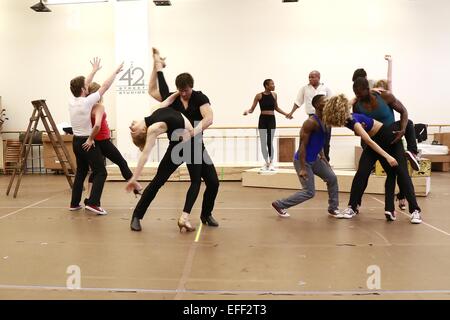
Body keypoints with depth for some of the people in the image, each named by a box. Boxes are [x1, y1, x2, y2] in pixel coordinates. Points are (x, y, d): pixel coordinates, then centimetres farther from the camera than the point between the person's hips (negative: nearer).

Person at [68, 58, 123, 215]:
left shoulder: (72, 101, 2)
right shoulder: (86, 101, -17)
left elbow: (84, 85, 17)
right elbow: (105, 86, -10)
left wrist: (94, 70, 27)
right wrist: (116, 72, 2)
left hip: (76, 141, 8)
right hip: (87, 142, -8)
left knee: (81, 172, 18)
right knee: (100, 172, -4)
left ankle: (74, 203, 21)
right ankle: (93, 203, -13)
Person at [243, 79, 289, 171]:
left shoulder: (274, 95, 5)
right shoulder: (259, 95, -4)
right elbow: (252, 109, -3)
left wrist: (286, 114, 15)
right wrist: (247, 111, -24)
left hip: (271, 119, 1)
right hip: (263, 119, -1)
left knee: (270, 142, -1)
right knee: (263, 142, 2)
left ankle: (271, 163, 11)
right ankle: (266, 162, 15)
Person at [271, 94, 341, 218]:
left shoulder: (323, 120, 6)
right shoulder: (311, 122, -23)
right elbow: (302, 145, -24)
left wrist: (322, 157, 17)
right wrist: (302, 168, -26)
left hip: (314, 159, 9)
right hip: (303, 160, -9)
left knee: (332, 179, 9)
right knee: (309, 192, -5)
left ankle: (333, 209, 23)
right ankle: (279, 204, 8)